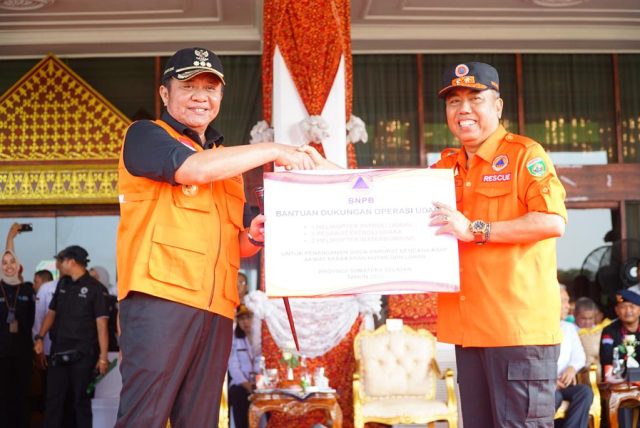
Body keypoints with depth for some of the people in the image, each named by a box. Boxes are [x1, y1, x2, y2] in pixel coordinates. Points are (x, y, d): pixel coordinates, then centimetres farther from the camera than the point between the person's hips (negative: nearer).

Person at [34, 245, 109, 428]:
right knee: (53, 398, 5)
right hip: (59, 351, 6)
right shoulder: (62, 284, 13)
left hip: (83, 354, -5)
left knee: (81, 399, 2)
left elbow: (101, 324, -11)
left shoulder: (95, 288, -7)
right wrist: (40, 337, 3)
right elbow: (51, 312, 18)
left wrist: (103, 356, -17)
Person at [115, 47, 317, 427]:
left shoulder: (228, 163, 25)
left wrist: (252, 238, 5)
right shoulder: (145, 135, 6)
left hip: (217, 306, 6)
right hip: (161, 295, -6)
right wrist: (274, 150, -8)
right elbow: (192, 168, -15)